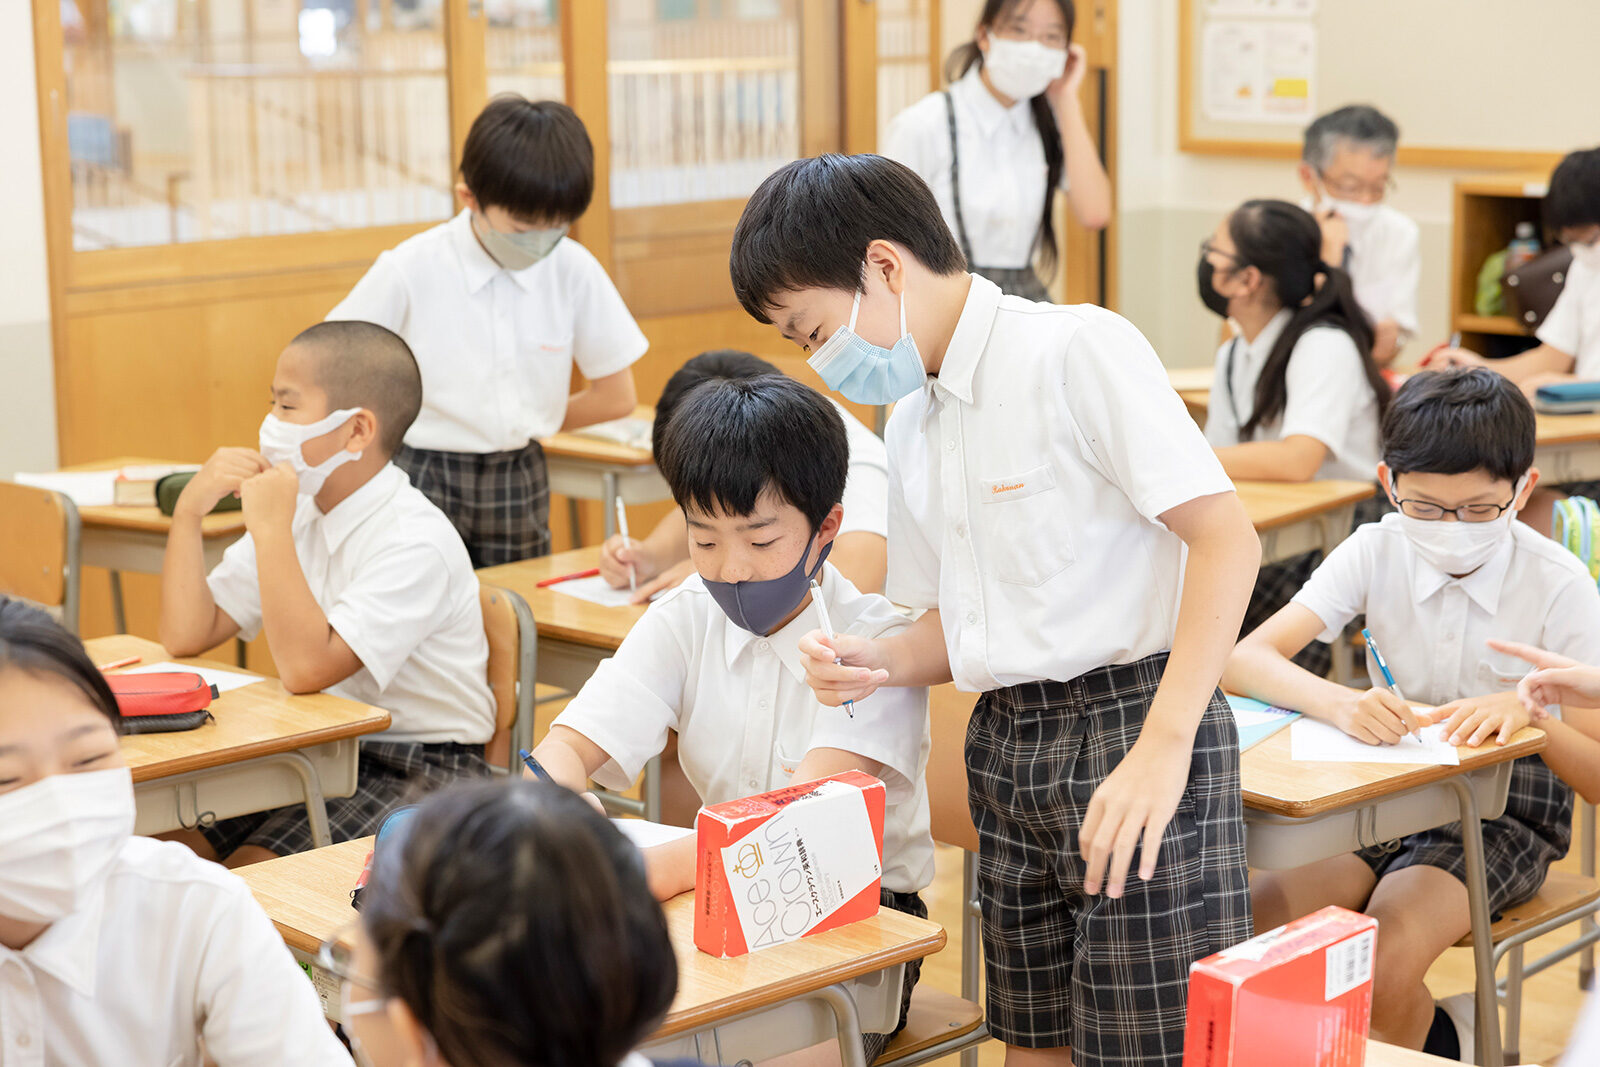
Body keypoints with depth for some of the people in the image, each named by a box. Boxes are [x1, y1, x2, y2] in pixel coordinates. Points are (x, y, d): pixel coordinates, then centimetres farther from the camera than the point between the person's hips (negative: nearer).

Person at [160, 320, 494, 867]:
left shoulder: (416, 542, -20)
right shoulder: (299, 512, 6)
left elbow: (307, 667, -29)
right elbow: (187, 636, 5)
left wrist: (271, 530, -25)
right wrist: (190, 509, -6)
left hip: (416, 772, -7)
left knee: (246, 875, -22)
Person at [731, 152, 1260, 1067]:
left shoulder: (1078, 350, -11)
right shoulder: (912, 425, 14)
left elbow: (1227, 540, -18)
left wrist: (1163, 744, -24)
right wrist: (879, 665, -1)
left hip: (1135, 725, -8)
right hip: (1004, 745, 8)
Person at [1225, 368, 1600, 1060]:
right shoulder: (1376, 552, -5)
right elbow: (1243, 661, -13)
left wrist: (1530, 712, -33)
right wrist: (1338, 703, -33)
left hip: (1504, 814, -3)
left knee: (1381, 968, -29)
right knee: (1245, 931, -21)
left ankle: (1440, 1035, 6)